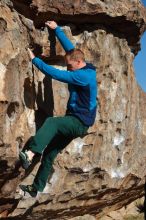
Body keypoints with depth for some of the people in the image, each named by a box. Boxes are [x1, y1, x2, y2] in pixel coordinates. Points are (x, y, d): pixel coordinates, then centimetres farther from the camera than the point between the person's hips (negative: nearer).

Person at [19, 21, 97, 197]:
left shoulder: (83, 75, -20)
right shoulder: (84, 69, 7)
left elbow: (55, 73, -23)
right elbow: (69, 47, 18)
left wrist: (34, 59, -14)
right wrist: (56, 29, 23)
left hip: (80, 122, -10)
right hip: (75, 122, 10)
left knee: (51, 122, -35)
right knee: (49, 153, 7)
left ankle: (30, 154, -50)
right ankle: (36, 188, 11)